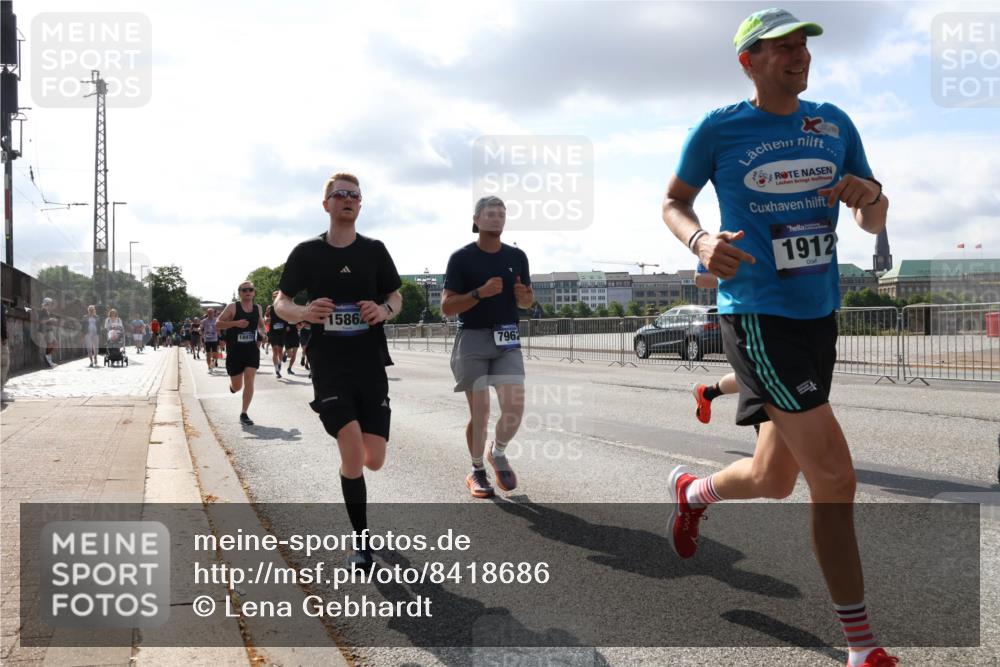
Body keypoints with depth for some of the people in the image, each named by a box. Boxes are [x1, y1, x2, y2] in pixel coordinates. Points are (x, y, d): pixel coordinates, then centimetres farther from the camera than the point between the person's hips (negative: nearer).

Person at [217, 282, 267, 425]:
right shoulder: (233, 307, -7)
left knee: (249, 382, -11)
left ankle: (244, 414, -1)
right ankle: (231, 385, 46)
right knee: (237, 387, 7)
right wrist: (235, 323, -22)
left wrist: (262, 333, 2)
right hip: (235, 350, -2)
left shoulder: (258, 308, 6)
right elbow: (217, 324, -9)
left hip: (252, 350, 2)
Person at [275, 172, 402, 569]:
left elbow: (395, 297, 15)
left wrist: (384, 310, -9)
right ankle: (362, 543, 1)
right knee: (352, 453, -15)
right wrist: (302, 312, -16)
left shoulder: (374, 250, 6)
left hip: (371, 364, 2)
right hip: (328, 366, -2)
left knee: (373, 461, 0)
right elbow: (280, 303, 7)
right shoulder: (307, 252, 2)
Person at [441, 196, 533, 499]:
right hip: (472, 339, -3)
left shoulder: (517, 256, 9)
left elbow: (528, 301, 19)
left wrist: (523, 296, -5)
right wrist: (480, 293, -21)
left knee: (514, 409, -8)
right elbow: (446, 306, -8)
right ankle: (477, 471, 17)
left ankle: (498, 454, 21)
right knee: (479, 412, -2)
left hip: (507, 341, 3)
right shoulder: (462, 257, -3)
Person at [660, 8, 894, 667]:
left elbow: (876, 223, 14)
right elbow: (674, 202, 8)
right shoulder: (718, 130, -4)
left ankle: (692, 491, 50)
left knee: (774, 480, 16)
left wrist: (868, 196, -10)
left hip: (820, 316, 7)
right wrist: (700, 241, -14)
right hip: (758, 317, -6)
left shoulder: (834, 124, 10)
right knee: (835, 479, -11)